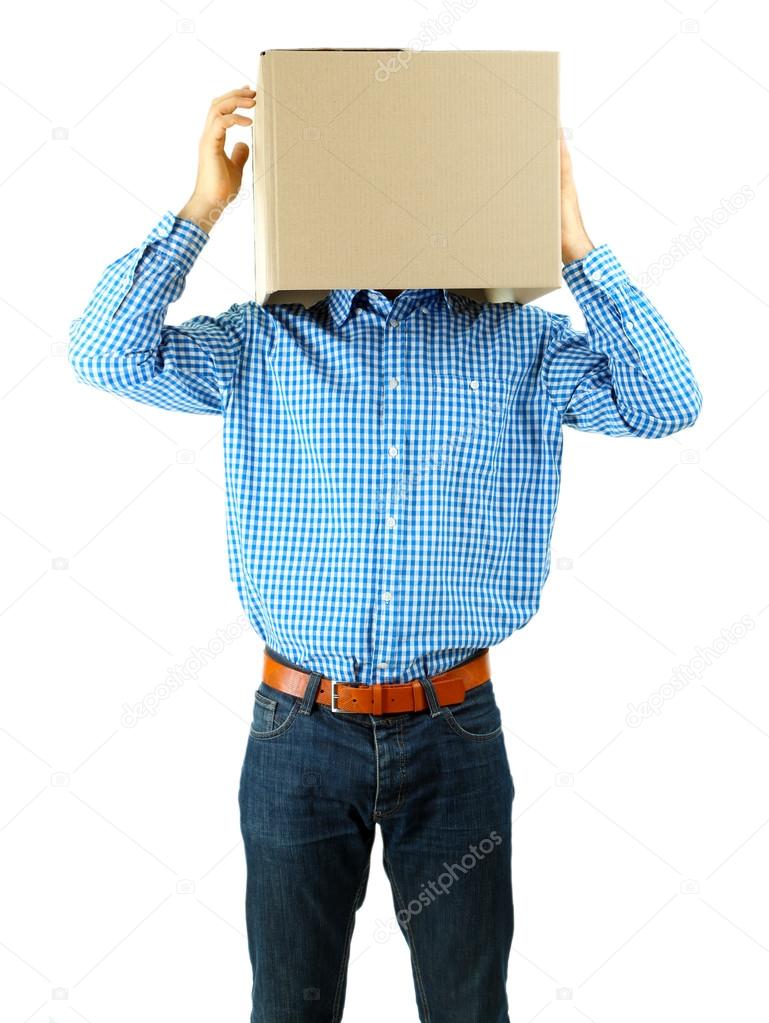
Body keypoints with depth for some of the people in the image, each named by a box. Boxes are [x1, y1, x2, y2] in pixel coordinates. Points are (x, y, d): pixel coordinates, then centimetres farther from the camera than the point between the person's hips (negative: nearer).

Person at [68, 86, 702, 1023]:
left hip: (453, 732, 1)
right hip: (298, 731, 0)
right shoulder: (263, 341, 2)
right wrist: (203, 205, -11)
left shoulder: (516, 340, 3)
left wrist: (574, 242, -11)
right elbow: (107, 355, -9)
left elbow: (666, 403, -7)